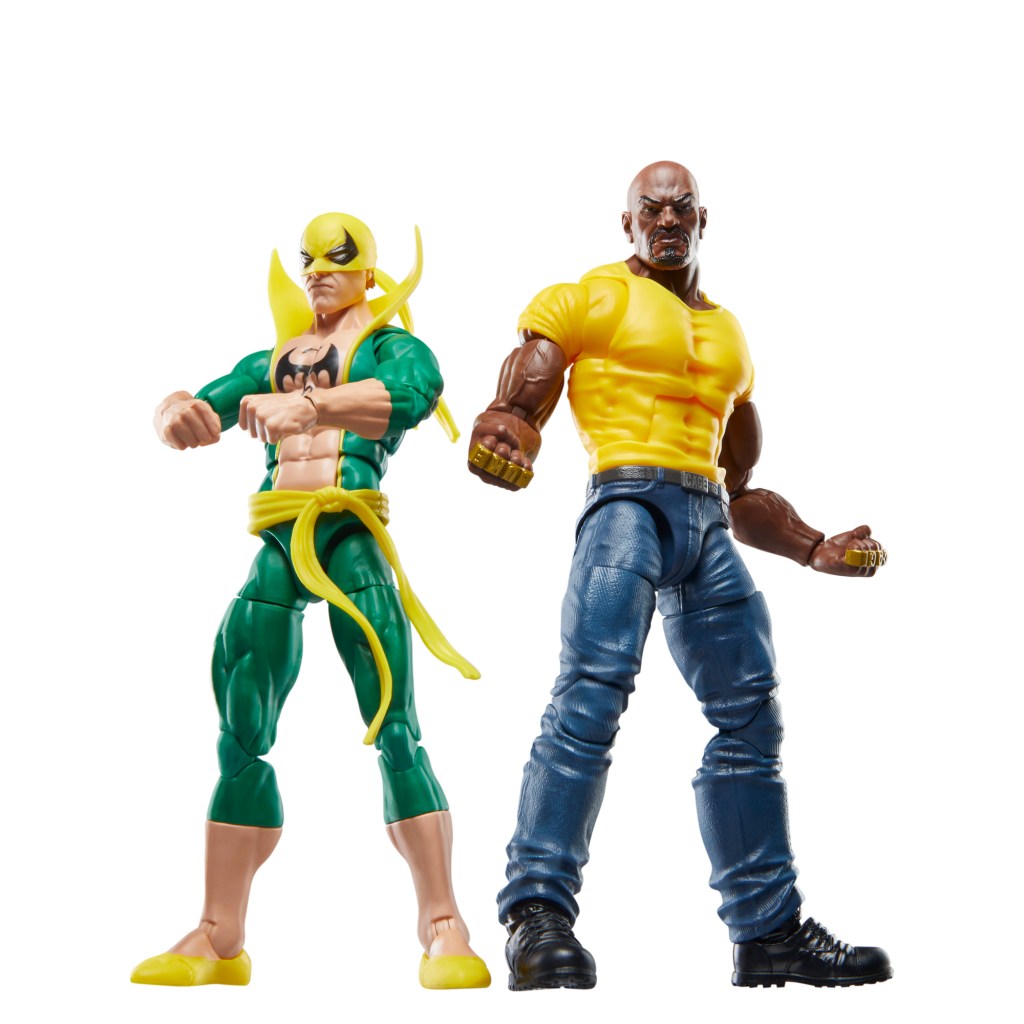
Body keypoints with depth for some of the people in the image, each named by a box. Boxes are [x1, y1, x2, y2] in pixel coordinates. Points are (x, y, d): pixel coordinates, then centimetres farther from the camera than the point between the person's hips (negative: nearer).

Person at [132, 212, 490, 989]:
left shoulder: (390, 345, 8)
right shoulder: (274, 360, 25)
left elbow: (412, 395, -16)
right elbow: (201, 406, 12)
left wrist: (311, 404, -33)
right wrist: (177, 412, -14)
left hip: (349, 533, -5)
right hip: (277, 543, 5)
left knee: (395, 732, -13)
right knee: (241, 740, 3)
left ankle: (445, 930, -12)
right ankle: (220, 940, 8)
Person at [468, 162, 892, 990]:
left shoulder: (728, 333, 27)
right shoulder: (589, 299, 10)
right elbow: (519, 404, -1)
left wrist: (815, 548, 19)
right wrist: (502, 435, -25)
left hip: (708, 523, 6)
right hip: (630, 499, -6)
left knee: (751, 716, 3)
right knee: (593, 690, -22)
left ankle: (769, 930, 9)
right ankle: (539, 910, -25)